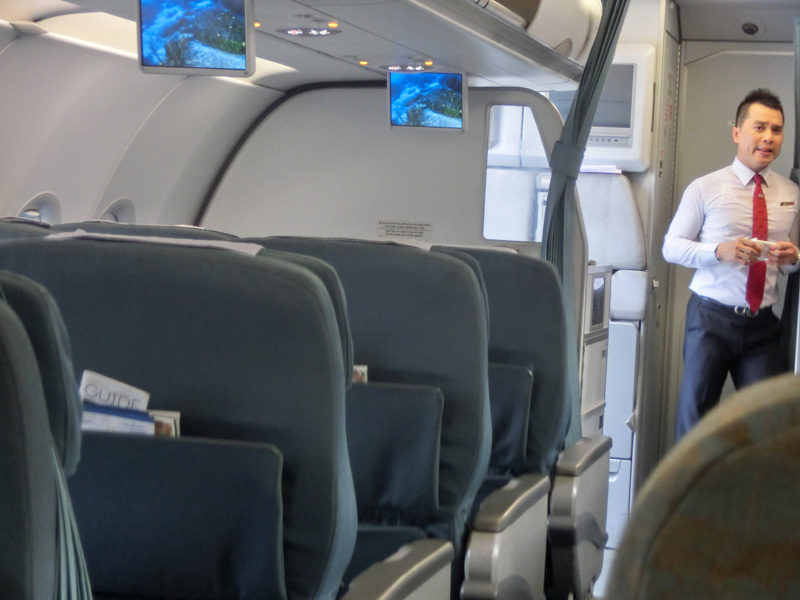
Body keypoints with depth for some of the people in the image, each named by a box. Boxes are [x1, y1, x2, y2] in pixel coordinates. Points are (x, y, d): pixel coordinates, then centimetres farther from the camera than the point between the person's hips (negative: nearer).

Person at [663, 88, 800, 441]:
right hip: (711, 319, -3)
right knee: (695, 415, 3)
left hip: (763, 325, 3)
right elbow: (671, 246, -3)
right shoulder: (705, 188, -3)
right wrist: (719, 251, -20)